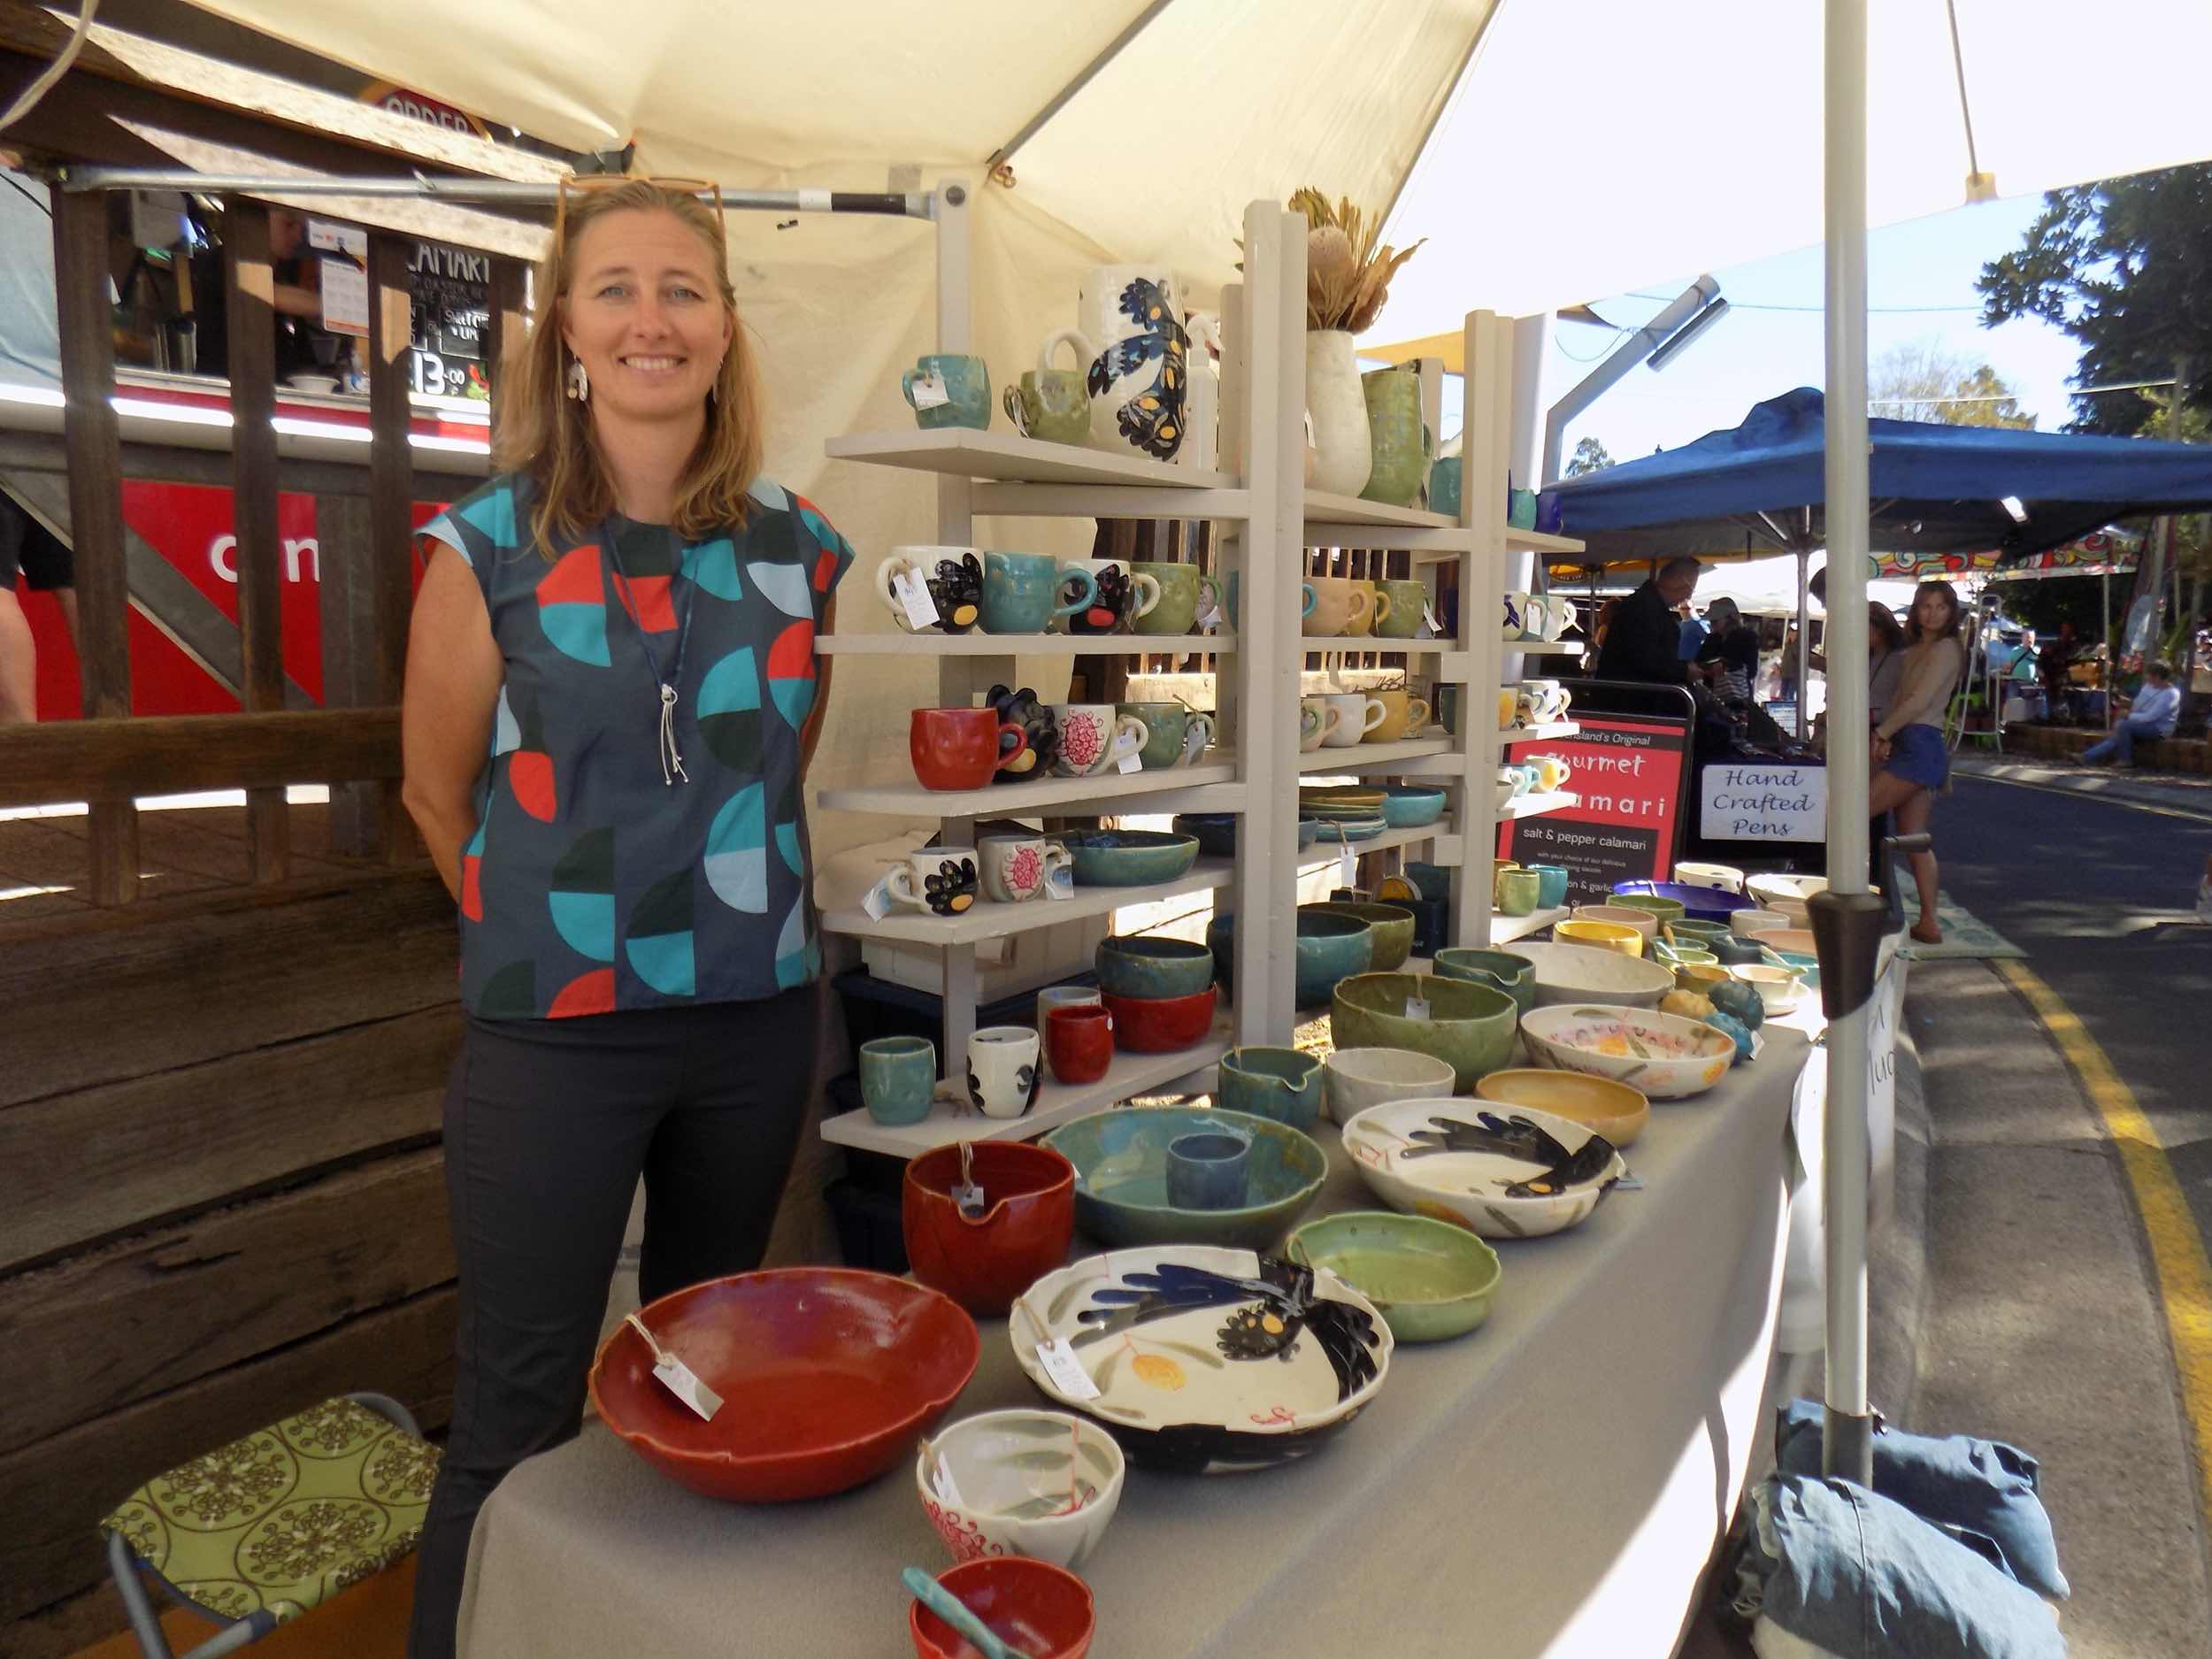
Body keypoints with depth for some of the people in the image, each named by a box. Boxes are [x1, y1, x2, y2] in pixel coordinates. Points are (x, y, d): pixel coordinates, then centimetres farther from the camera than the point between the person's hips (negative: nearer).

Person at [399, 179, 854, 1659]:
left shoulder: (797, 549, 2)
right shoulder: (485, 548, -6)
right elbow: (439, 790, 2)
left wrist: (725, 893, 10)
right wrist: (547, 928, 7)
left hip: (758, 1020, 4)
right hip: (555, 1035, -3)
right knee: (519, 1427, 6)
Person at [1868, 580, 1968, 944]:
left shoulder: (1946, 648, -6)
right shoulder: (1914, 652, 21)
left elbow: (1918, 701, -14)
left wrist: (1881, 733, -9)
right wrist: (1886, 736, -1)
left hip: (1920, 746, -10)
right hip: (1908, 746, 10)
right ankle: (1928, 923, 8)